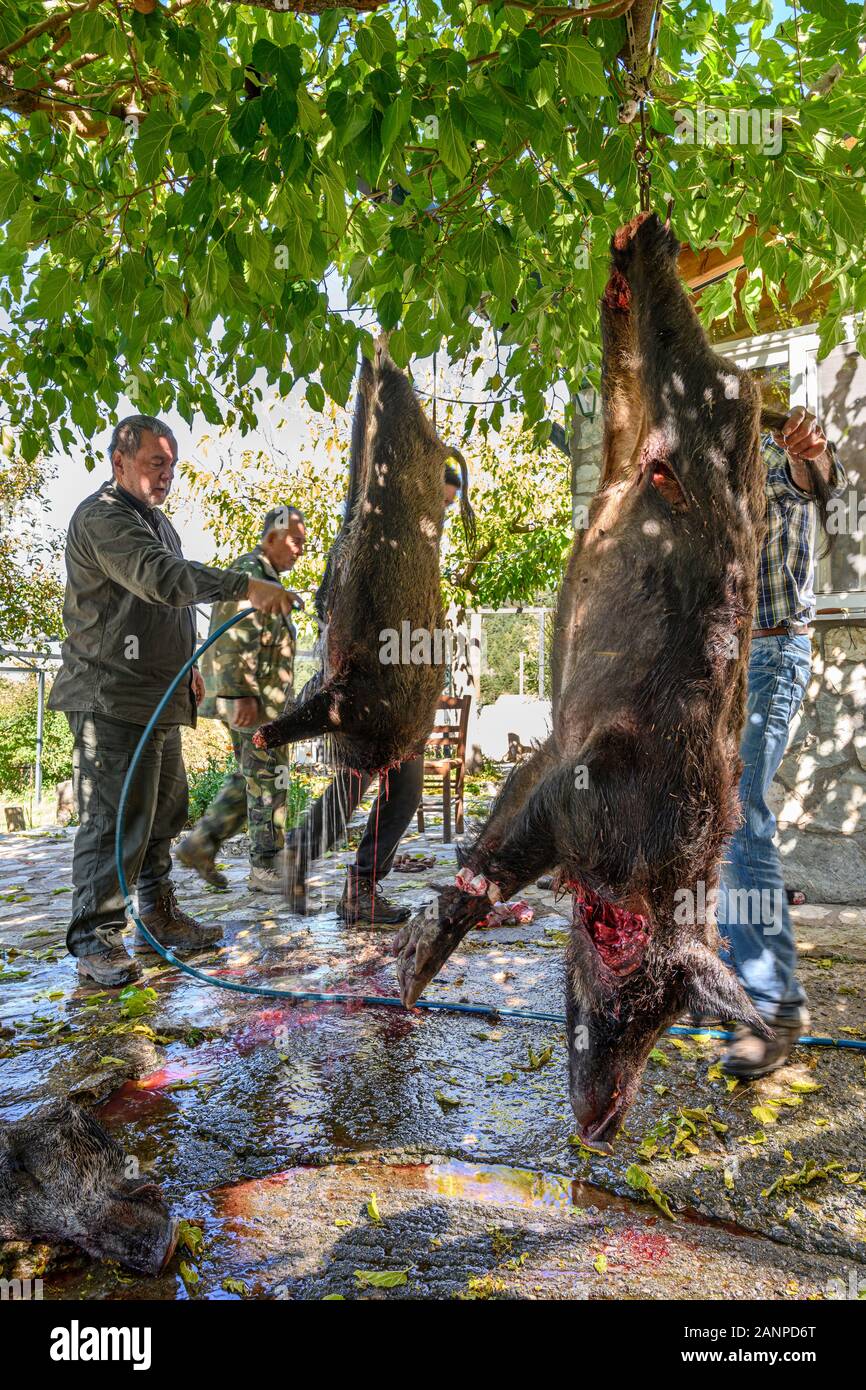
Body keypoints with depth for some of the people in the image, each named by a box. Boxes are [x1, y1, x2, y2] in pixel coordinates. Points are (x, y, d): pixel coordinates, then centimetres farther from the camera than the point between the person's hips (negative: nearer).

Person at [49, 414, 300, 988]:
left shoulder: (159, 522, 20)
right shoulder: (102, 516, -13)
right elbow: (162, 578, -31)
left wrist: (187, 666, 25)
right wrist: (247, 585, -38)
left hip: (159, 697, 10)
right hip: (112, 698, -10)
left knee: (165, 811, 15)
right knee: (115, 816, -8)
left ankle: (160, 917, 27)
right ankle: (94, 939, 2)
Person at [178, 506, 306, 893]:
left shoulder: (265, 577, 21)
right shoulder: (249, 574, -13)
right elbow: (235, 641, -22)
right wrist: (243, 695, -27)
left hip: (257, 699, 10)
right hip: (253, 700, -10)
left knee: (248, 779, 15)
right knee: (268, 781, -3)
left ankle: (200, 844, 16)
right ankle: (265, 868, 5)